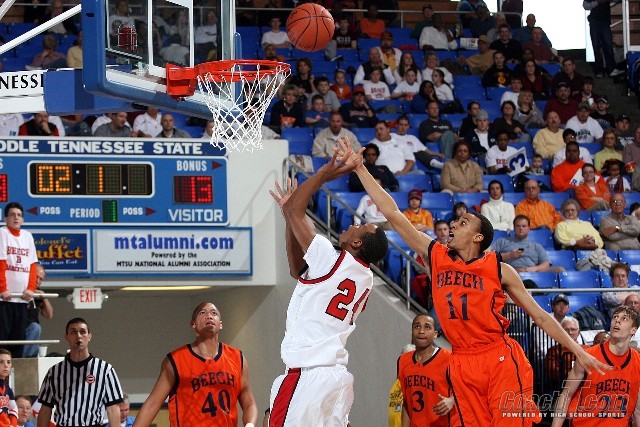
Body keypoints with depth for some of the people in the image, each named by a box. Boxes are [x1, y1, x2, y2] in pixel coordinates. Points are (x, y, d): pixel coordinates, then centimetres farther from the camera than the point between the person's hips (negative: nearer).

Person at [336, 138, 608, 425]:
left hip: (501, 361, -3)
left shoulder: (499, 269, 3)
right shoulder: (435, 257, 9)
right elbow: (392, 213, 8)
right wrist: (359, 168, 5)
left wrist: (578, 351, 3)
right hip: (462, 366, 3)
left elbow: (540, 316, 7)